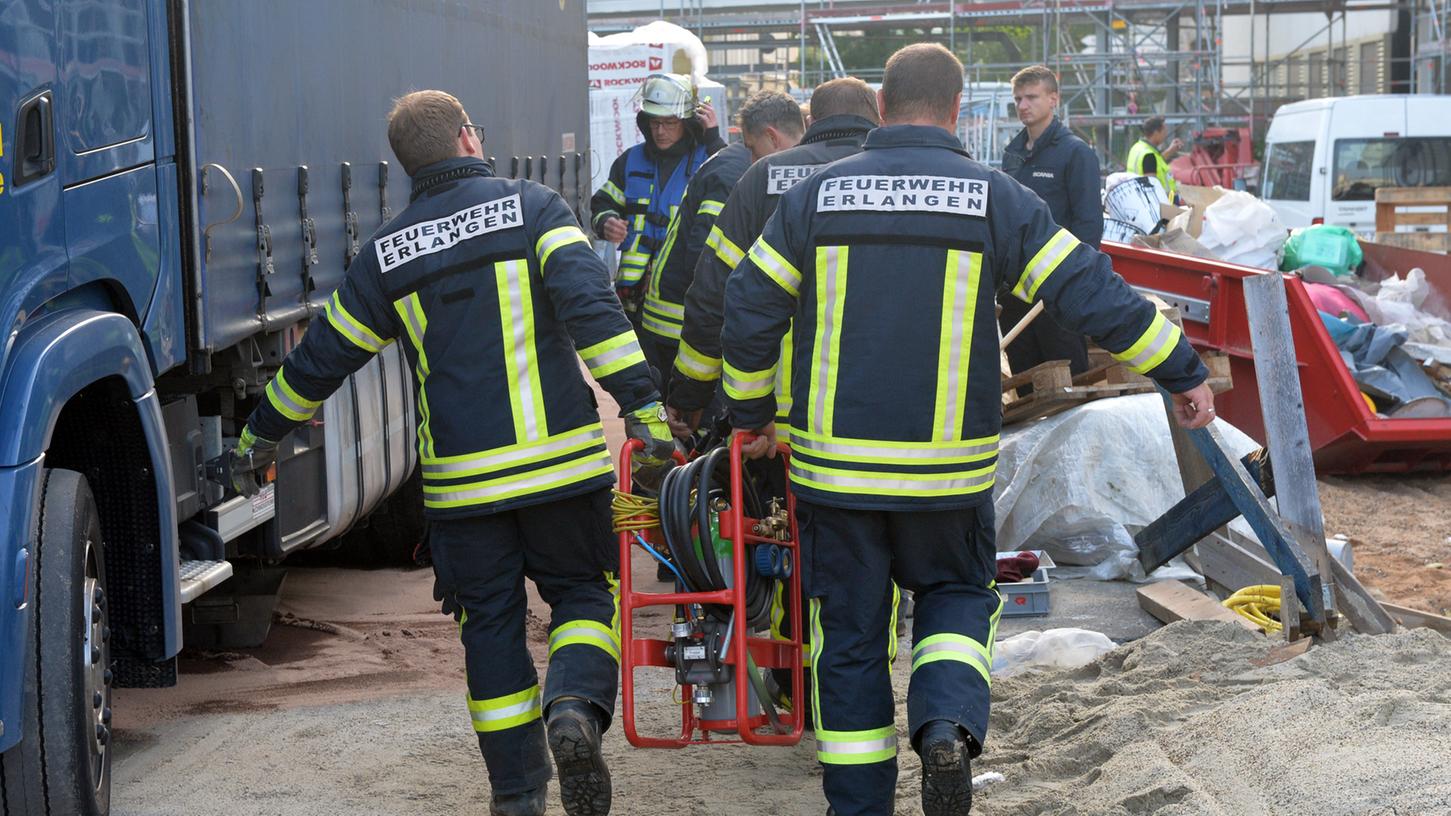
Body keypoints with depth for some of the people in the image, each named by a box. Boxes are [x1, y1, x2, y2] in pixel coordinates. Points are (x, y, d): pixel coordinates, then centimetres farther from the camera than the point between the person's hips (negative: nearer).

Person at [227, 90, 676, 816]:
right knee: (583, 591, 12)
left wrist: (259, 437, 28)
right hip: (559, 458, -2)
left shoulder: (387, 252, 8)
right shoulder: (531, 206, 0)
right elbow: (589, 304, -16)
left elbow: (321, 358, 14)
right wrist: (640, 402, -19)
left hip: (462, 481, 2)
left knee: (490, 625, 12)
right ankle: (575, 706, -16)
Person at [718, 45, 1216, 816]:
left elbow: (748, 310, 2)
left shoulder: (817, 194, 0)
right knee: (956, 595, 21)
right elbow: (1093, 294, -5)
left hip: (835, 463, 1)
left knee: (850, 637, 11)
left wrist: (750, 414, 17)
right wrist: (1184, 372, 6)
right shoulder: (994, 198, -4)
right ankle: (948, 725, -6)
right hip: (948, 465, -1)